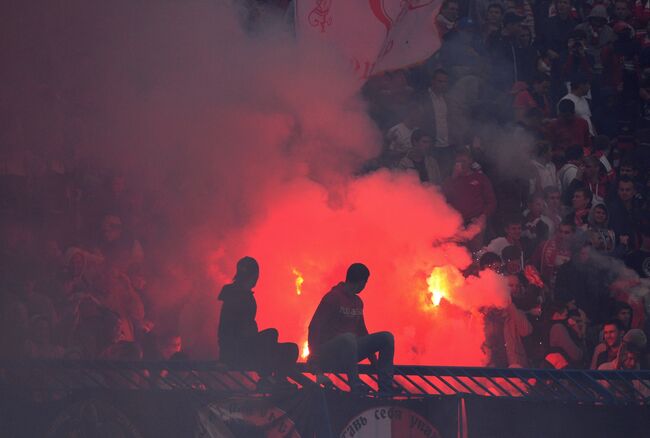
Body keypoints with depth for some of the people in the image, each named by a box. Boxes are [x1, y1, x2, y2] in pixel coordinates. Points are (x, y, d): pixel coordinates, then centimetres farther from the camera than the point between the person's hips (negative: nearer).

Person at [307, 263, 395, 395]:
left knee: (386, 337, -3)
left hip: (349, 349, 8)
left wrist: (373, 358, 21)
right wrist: (314, 359, -19)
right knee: (348, 337, -40)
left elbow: (361, 330, 25)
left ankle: (385, 388, -11)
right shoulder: (333, 298, -10)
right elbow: (314, 328, -14)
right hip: (327, 352, -8)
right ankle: (356, 386, -36)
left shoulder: (357, 302, 16)